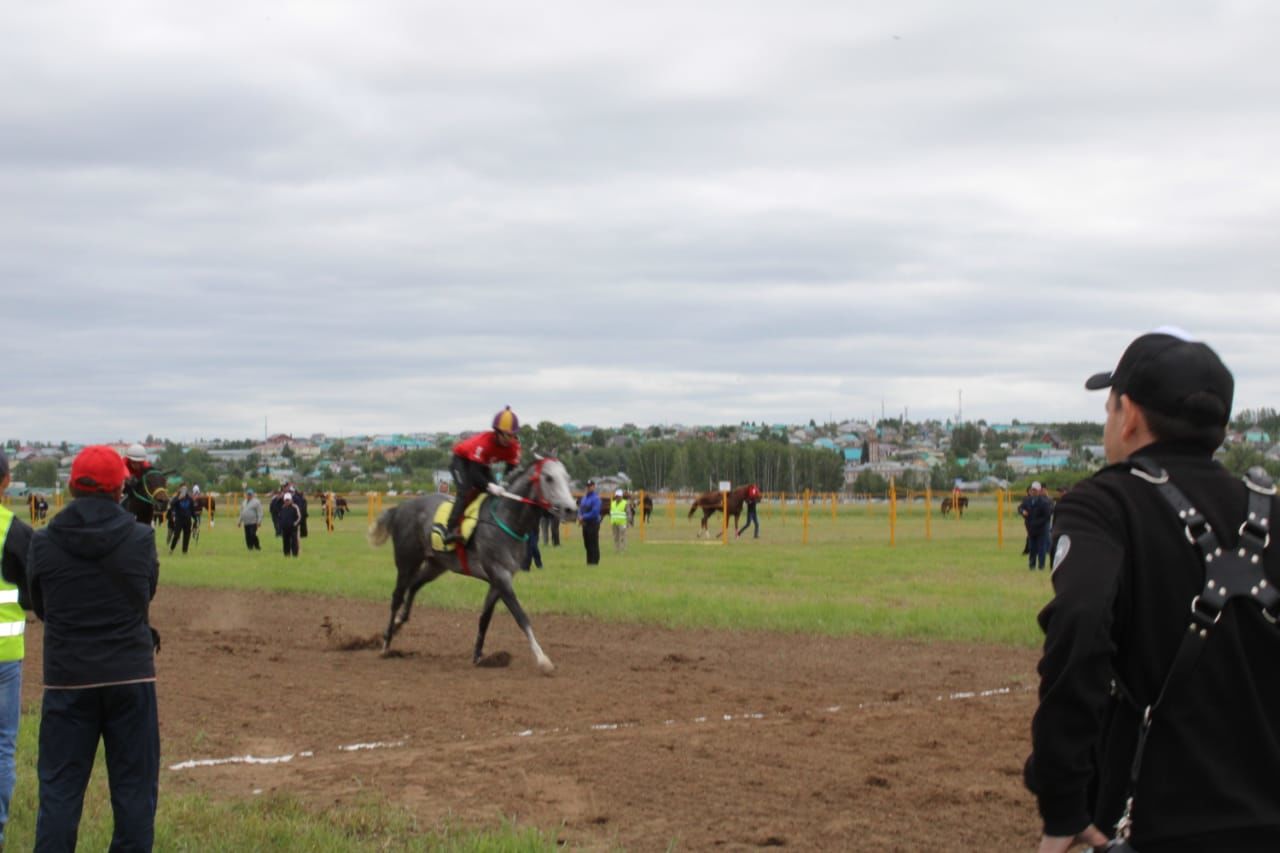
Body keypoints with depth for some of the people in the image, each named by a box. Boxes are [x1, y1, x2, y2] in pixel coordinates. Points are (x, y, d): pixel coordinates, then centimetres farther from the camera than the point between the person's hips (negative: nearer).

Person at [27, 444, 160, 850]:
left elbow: (40, 607, 7)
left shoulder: (43, 543, -5)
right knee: (134, 786, 9)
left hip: (67, 678, 0)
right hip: (130, 676, 0)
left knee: (59, 787, 6)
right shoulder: (141, 539, -6)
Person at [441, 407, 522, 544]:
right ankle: (451, 530, -31)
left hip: (483, 464, 7)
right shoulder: (483, 442, -37)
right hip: (462, 460, -7)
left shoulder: (514, 446, -19)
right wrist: (489, 485, -53)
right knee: (466, 492, -26)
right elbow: (474, 472, -39)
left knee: (496, 493, -8)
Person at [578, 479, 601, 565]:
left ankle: (594, 561, -3)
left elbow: (595, 513, -19)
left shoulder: (596, 498, -11)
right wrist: (580, 517, -5)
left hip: (593, 523, -8)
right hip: (585, 524, 8)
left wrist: (583, 517, -15)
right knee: (587, 544, 11)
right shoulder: (584, 498, 14)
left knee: (594, 544, -6)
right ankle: (589, 561, 18)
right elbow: (580, 509, 17)